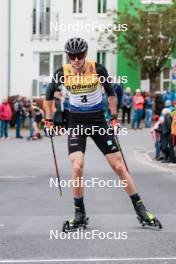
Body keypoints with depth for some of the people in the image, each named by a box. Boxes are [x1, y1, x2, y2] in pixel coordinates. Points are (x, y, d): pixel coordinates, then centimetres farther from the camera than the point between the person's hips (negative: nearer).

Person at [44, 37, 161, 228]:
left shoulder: (98, 69, -12)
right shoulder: (63, 73, -9)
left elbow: (110, 92, 5)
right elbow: (50, 94, 9)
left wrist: (114, 118, 4)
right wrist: (49, 121, 9)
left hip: (98, 121, 0)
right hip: (76, 123, 0)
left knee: (119, 166, 0)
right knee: (77, 167, -17)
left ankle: (140, 209, 9)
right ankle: (79, 213, -1)